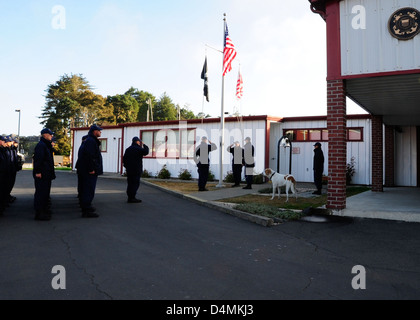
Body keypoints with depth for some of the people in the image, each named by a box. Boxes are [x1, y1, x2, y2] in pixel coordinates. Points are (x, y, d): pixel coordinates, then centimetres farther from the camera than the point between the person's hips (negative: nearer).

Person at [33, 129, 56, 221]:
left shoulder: (46, 145, 20)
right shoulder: (40, 145, -13)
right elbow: (38, 159, -20)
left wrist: (51, 171, 22)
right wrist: (38, 171, -24)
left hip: (47, 174, 11)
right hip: (42, 174, -11)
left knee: (45, 192, 17)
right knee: (41, 192, -7)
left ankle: (44, 209, 27)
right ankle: (39, 213, -3)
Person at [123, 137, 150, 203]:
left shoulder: (128, 149, 15)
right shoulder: (138, 149, -11)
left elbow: (124, 159, 17)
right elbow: (146, 152, -16)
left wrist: (126, 166, 23)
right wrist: (143, 145, -3)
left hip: (129, 170, 8)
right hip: (136, 170, -8)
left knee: (130, 183, 12)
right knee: (135, 183, -6)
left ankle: (130, 197, 16)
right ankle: (132, 198, -7)